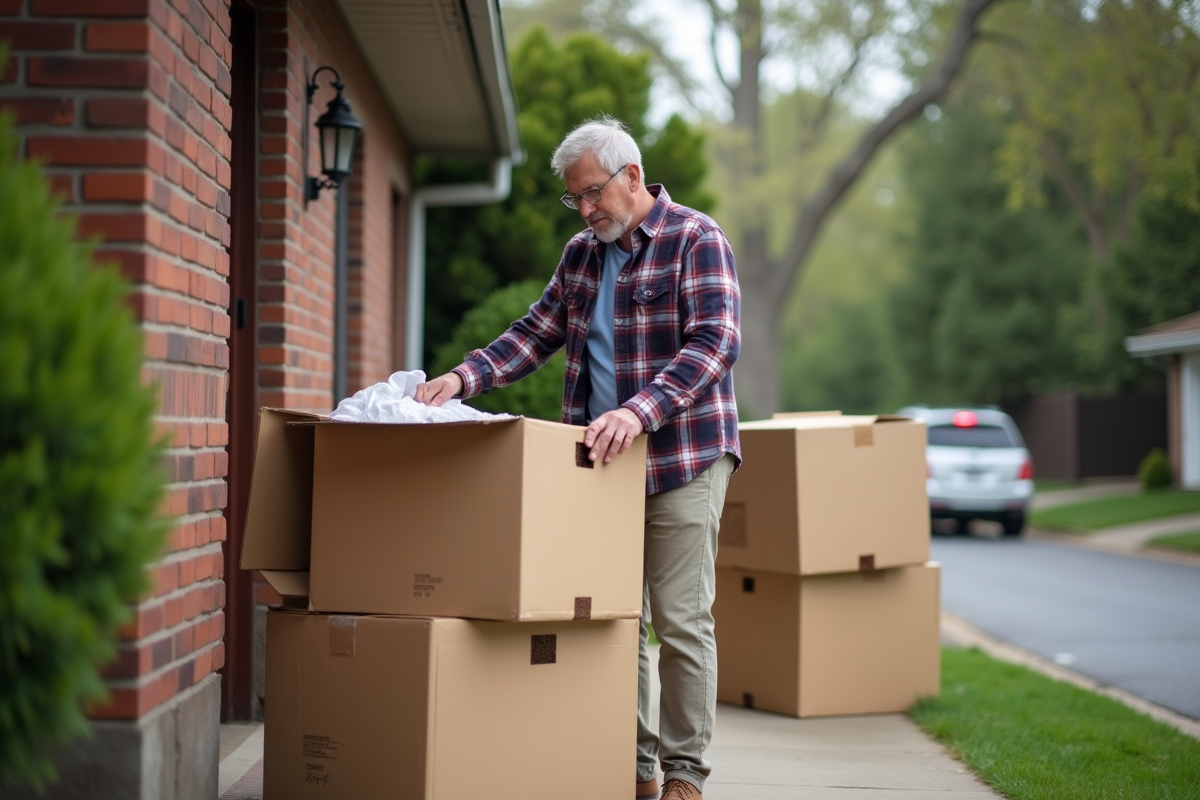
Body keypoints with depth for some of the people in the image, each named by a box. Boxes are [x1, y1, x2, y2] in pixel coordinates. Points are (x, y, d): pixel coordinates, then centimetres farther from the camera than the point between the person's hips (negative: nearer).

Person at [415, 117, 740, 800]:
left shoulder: (696, 240, -7)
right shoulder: (581, 254, 15)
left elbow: (716, 342, -19)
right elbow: (537, 333, 13)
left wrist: (640, 410, -32)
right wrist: (464, 377, -4)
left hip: (681, 460, -6)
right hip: (601, 460, 6)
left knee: (681, 621, -3)